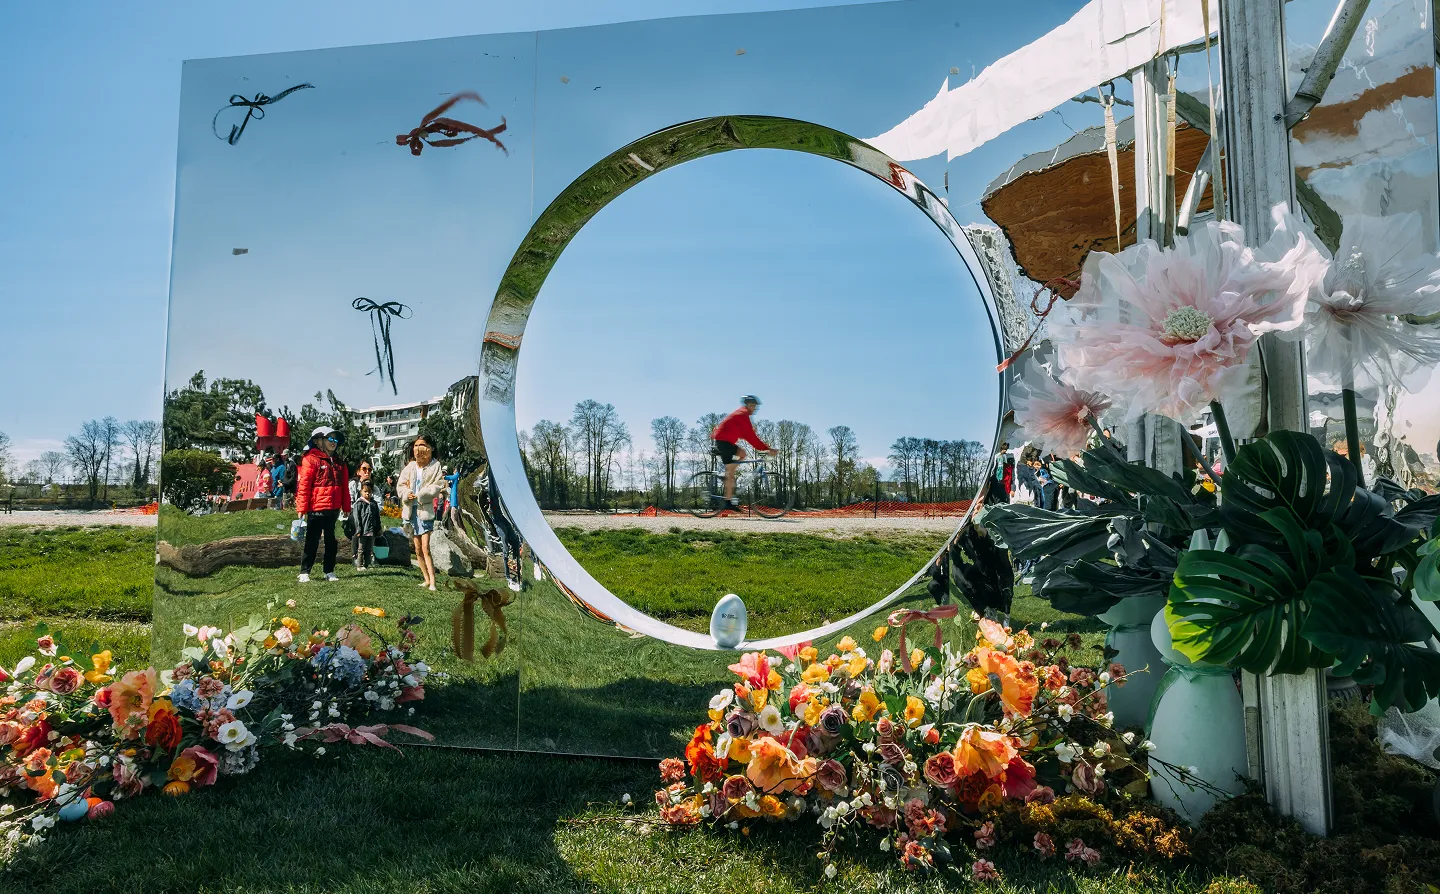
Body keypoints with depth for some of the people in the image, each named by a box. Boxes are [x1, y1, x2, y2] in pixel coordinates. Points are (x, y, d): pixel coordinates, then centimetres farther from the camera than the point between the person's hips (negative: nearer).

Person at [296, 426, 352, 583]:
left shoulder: (339, 463, 12)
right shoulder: (311, 460, -7)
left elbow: (345, 487, 14)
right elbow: (303, 485, -11)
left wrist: (346, 508, 13)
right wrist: (301, 508, -15)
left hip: (333, 510, 6)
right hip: (316, 509, -6)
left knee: (331, 541, 12)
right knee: (312, 541, 1)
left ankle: (329, 572, 21)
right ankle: (304, 572, 10)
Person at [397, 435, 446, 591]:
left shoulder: (435, 467, -5)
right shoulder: (409, 467, 8)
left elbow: (438, 487, -14)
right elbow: (400, 485, 9)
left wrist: (418, 495, -17)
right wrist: (407, 494, -12)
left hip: (425, 509, -6)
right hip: (411, 510, 6)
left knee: (425, 548, -13)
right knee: (418, 549, 11)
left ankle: (432, 583, -12)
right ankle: (427, 579, 21)